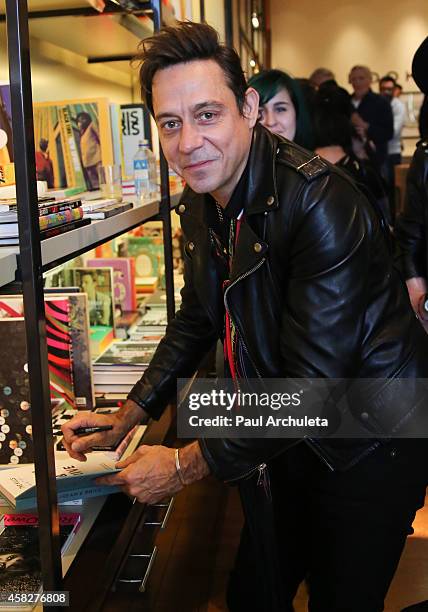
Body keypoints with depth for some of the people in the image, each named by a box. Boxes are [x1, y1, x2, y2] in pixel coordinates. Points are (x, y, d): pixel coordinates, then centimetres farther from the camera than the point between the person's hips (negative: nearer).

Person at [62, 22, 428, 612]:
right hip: (284, 437, 7)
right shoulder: (202, 203, -3)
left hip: (368, 446, -7)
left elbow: (313, 383, -29)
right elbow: (197, 319, 12)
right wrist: (126, 418, 6)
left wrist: (186, 466, -21)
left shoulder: (322, 203, -29)